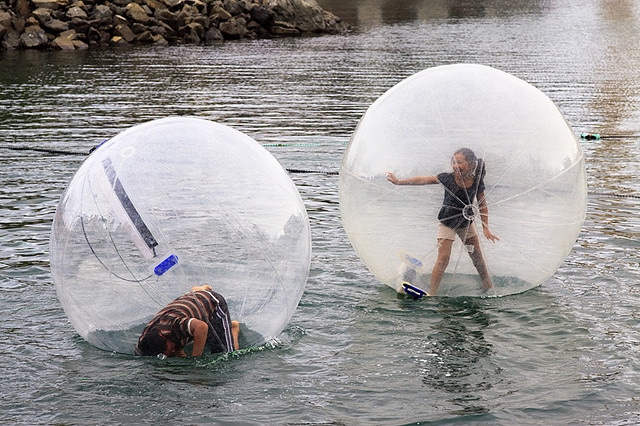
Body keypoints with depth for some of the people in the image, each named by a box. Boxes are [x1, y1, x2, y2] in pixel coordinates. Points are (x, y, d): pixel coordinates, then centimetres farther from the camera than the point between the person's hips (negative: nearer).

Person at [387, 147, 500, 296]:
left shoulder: (477, 182, -16)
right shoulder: (448, 178, -22)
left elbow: (482, 205, -4)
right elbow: (422, 180, -20)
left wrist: (486, 228, -7)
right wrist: (399, 181, -24)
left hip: (467, 222, 3)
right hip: (447, 222, -3)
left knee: (477, 255, 16)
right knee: (443, 259, -10)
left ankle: (489, 287, 37)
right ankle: (431, 294, -5)